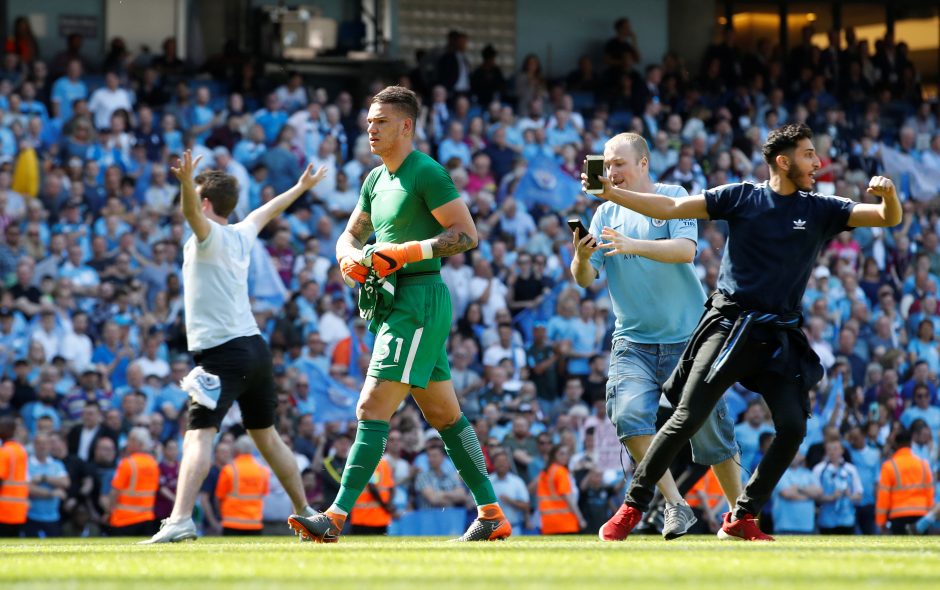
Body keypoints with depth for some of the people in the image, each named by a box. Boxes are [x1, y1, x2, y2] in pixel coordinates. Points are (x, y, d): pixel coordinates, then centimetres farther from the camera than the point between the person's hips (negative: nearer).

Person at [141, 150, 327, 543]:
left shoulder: (211, 235, -7)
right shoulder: (242, 235, 16)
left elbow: (191, 211, -30)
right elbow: (267, 211, 35)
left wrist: (186, 183, -48)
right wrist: (301, 187, 53)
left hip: (222, 353, -8)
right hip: (255, 346, 8)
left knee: (199, 436, -19)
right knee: (267, 437, 21)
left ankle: (180, 520, -33)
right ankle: (305, 513, 28)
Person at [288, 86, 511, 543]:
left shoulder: (426, 173, -11)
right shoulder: (376, 180, 17)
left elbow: (467, 234, -15)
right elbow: (350, 235, 25)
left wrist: (406, 252, -21)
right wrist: (350, 257, 1)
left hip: (420, 300, -10)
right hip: (394, 302, 10)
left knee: (372, 408, -15)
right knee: (445, 415, 13)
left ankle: (336, 517, -19)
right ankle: (491, 513, 19)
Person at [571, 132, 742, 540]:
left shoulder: (673, 198, -3)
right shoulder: (606, 213, 7)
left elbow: (685, 249, -19)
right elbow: (585, 278, 2)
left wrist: (633, 245, -31)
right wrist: (581, 258, -21)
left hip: (687, 337, -3)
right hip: (632, 340, 3)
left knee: (709, 425, 1)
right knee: (629, 414, -21)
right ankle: (675, 506, -14)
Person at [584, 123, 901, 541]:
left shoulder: (821, 210, 7)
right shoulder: (741, 198, 1)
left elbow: (889, 219, 2)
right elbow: (671, 208, 1)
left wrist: (888, 195, -21)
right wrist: (611, 193, -8)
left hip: (780, 336, 3)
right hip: (729, 325, -3)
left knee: (793, 428, -8)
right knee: (688, 419, -10)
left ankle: (742, 518, 7)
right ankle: (632, 506, 0)